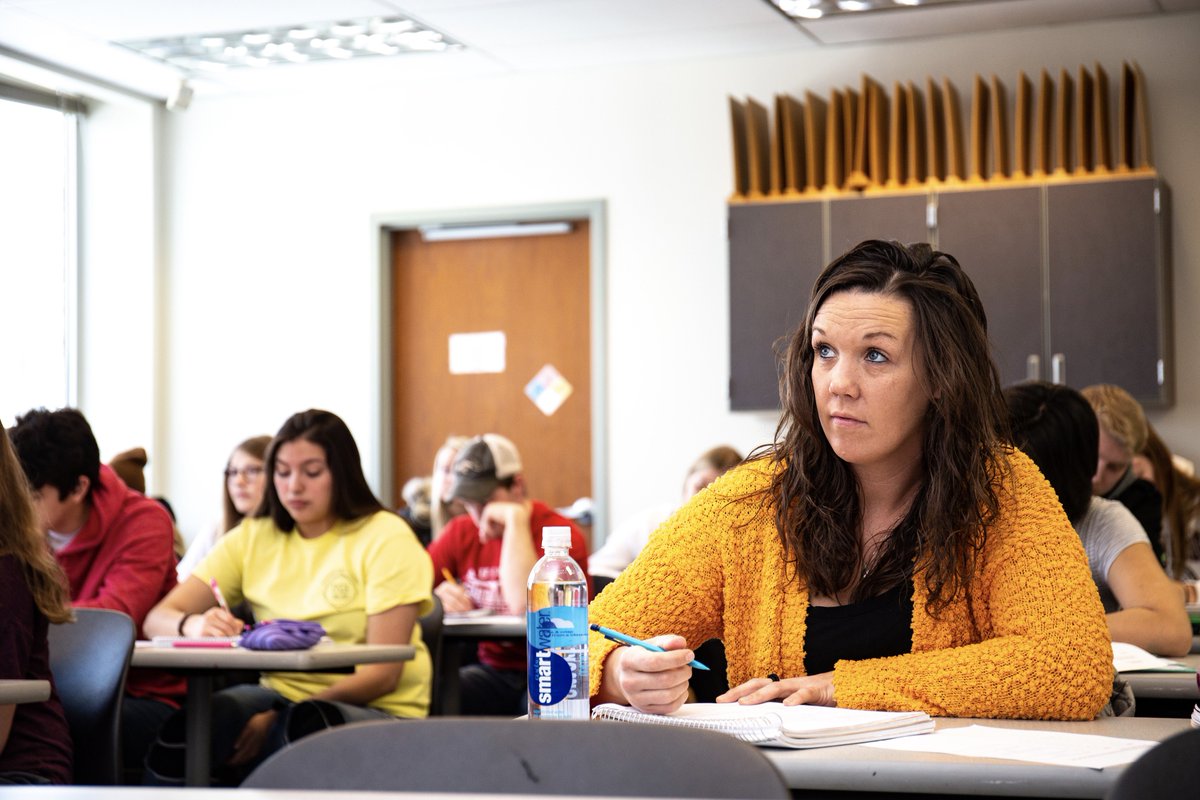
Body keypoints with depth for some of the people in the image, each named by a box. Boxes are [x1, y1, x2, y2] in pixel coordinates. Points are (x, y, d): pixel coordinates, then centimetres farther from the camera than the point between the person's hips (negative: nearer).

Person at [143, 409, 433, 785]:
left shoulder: (387, 538, -4)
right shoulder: (252, 538, 9)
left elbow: (383, 674, -12)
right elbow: (157, 619, 0)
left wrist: (281, 718, -23)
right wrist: (194, 625, -26)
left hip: (377, 710, -3)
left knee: (306, 724, -38)